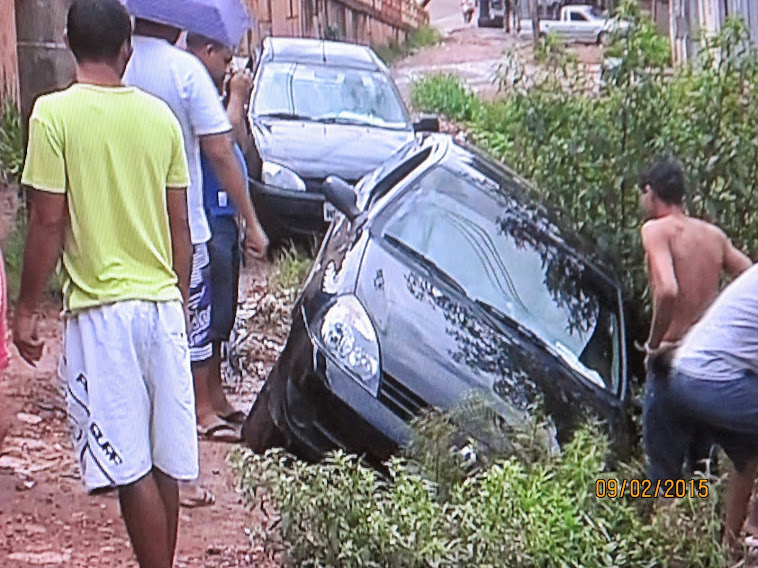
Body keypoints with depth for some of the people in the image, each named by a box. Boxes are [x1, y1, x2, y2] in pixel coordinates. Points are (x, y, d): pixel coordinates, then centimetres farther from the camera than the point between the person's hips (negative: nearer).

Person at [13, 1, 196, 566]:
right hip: (162, 304, 5)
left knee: (129, 466, -3)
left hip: (101, 310, -5)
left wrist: (26, 309, -1)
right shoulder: (159, 115, 5)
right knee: (164, 461, 12)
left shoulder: (54, 115, -9)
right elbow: (180, 225, 9)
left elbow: (48, 223, -11)